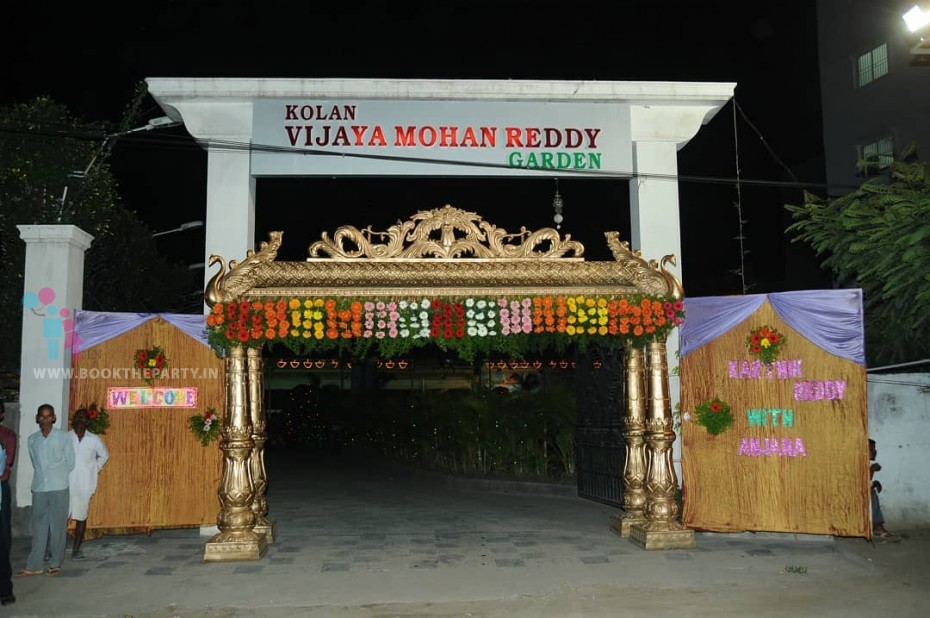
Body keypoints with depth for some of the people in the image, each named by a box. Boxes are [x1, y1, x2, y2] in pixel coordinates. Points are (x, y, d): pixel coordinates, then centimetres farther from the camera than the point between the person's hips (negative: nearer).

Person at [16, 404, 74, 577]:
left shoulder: (63, 437, -3)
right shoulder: (32, 440, 6)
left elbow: (70, 462, 4)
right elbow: (35, 463, 17)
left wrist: (58, 476, 9)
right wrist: (43, 477, 13)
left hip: (59, 488, -3)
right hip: (39, 488, 3)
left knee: (57, 526, 2)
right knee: (39, 527, 5)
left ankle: (55, 563, 12)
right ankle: (34, 565, 10)